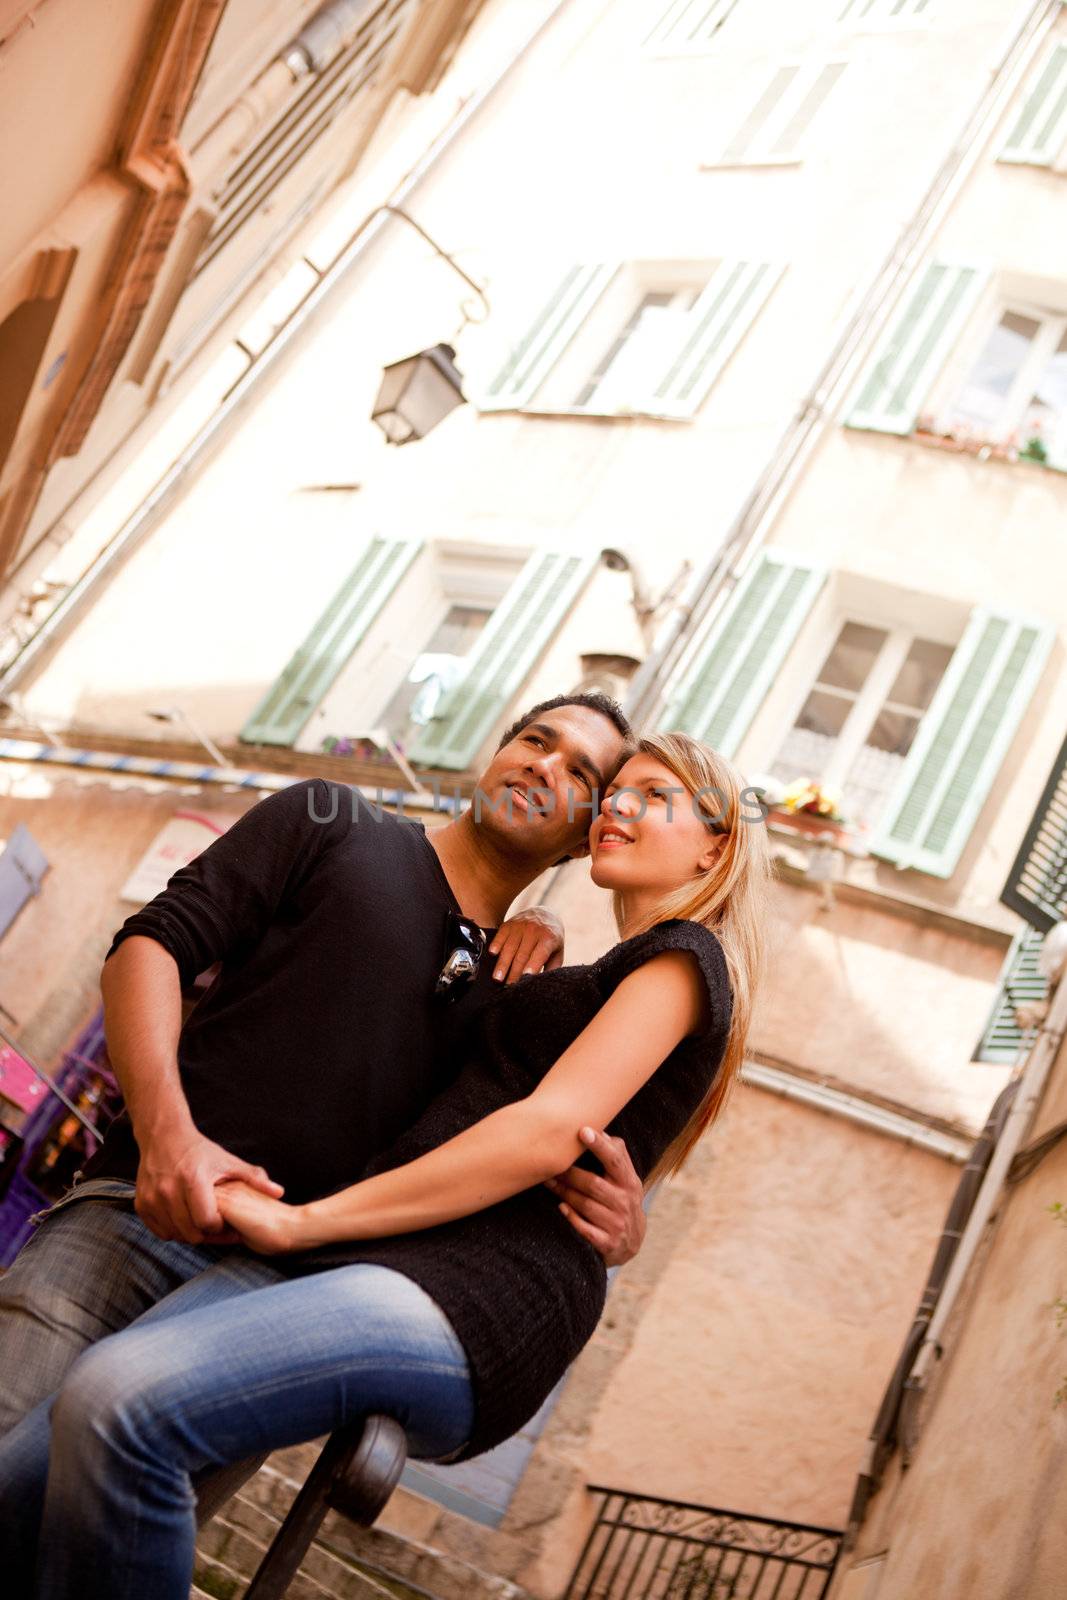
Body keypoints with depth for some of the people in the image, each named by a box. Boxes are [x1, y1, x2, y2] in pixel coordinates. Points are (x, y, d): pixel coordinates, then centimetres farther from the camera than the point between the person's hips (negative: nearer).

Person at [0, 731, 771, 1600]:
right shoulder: (604, 983, 32)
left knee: (117, 1399, -33)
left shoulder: (684, 957, 5)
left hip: (476, 1300, -9)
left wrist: (306, 1221, -10)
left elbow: (550, 1132, -10)